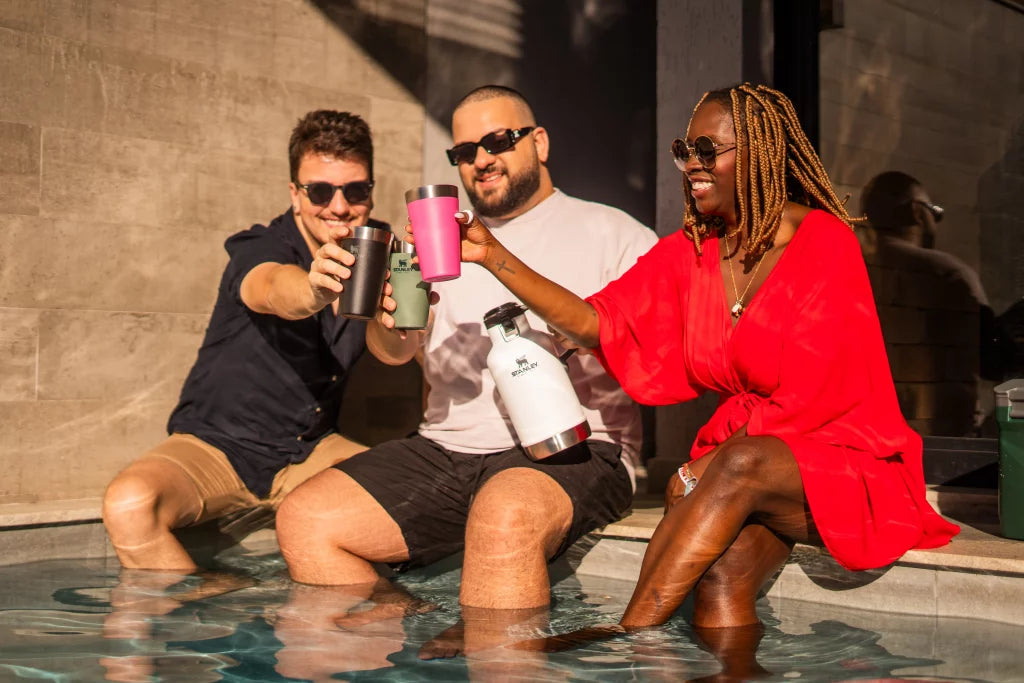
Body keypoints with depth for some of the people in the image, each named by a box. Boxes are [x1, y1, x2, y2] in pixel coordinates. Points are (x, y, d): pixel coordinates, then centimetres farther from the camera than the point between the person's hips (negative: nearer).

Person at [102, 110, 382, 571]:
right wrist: (313, 290, -64)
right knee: (129, 504, -32)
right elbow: (272, 289, -40)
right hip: (218, 447, -4)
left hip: (310, 451, 4)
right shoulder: (258, 247, -15)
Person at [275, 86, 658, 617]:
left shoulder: (609, 232, 10)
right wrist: (391, 321, -17)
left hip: (566, 448, -5)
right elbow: (395, 350, 8)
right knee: (304, 520, -13)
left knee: (504, 516, -38)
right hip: (445, 449, 5)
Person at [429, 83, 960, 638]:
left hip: (847, 469, -4)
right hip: (743, 451, 4)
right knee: (719, 572, -29)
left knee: (743, 467, -35)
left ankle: (629, 633, -32)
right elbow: (597, 324, -4)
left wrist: (703, 465, -14)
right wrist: (493, 255, -10)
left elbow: (804, 400, -14)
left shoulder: (825, 243, -10)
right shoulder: (688, 252, 7)